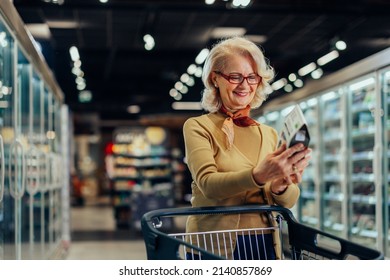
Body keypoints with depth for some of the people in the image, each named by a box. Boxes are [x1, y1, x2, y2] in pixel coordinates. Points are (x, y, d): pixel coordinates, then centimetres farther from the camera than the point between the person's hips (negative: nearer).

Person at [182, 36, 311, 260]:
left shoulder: (269, 134, 10)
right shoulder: (198, 127, -2)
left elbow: (288, 201, 1)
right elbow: (207, 183, -19)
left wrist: (281, 185, -22)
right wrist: (257, 176, -35)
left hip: (262, 244, 4)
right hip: (214, 245, -4)